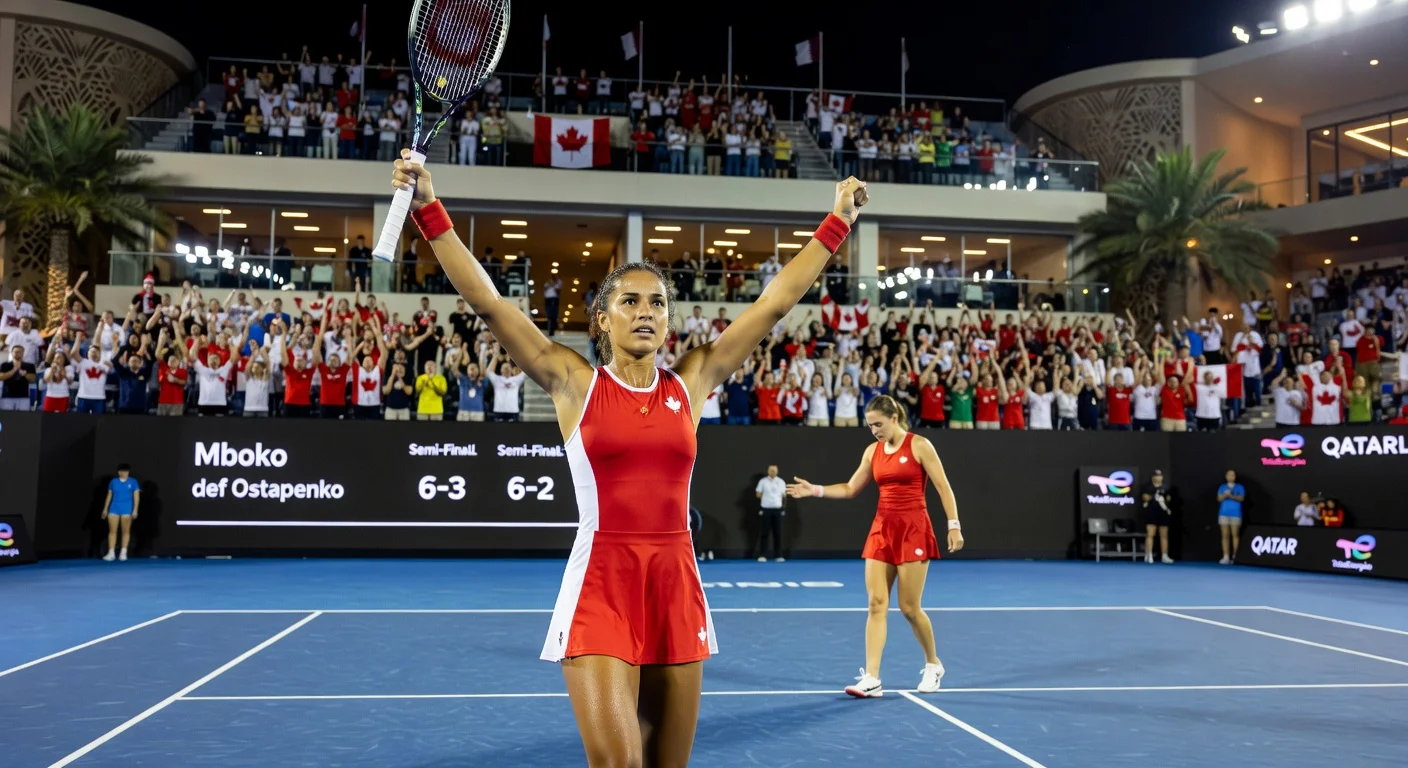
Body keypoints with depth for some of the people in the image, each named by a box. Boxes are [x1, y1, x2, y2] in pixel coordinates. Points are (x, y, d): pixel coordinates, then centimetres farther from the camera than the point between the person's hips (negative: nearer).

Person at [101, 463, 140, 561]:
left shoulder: (133, 482, 0)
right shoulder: (113, 481, 8)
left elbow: (136, 496, -2)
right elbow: (109, 496, 14)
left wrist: (135, 510, -9)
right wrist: (105, 509, 10)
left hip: (127, 509, -3)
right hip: (114, 509, 3)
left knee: (126, 531, 1)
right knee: (112, 531, -1)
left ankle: (123, 553, 6)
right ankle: (111, 553, 0)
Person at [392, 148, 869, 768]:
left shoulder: (690, 382, 7)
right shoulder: (573, 382, 1)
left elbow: (776, 301, 10)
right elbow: (486, 301, -6)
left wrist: (837, 224, 13)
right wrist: (428, 209, -11)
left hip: (676, 588, 3)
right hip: (599, 586, -3)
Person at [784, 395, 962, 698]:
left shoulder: (919, 446, -7)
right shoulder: (872, 451, 9)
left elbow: (943, 487, -6)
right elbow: (850, 489, 15)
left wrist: (953, 526, -12)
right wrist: (815, 490, 5)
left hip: (913, 529, -5)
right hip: (881, 529, 5)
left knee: (909, 607, -1)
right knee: (877, 605, -2)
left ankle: (933, 665, 24)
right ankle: (871, 679, -2)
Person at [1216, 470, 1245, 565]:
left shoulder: (1240, 487, 6)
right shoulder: (1222, 487, 13)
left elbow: (1241, 498, -7)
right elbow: (1219, 498, 2)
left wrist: (1232, 496, -23)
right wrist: (1225, 495, -18)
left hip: (1235, 514, -2)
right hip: (1224, 513, 2)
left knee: (1235, 535, -5)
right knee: (1225, 535, -2)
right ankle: (1226, 557, -4)